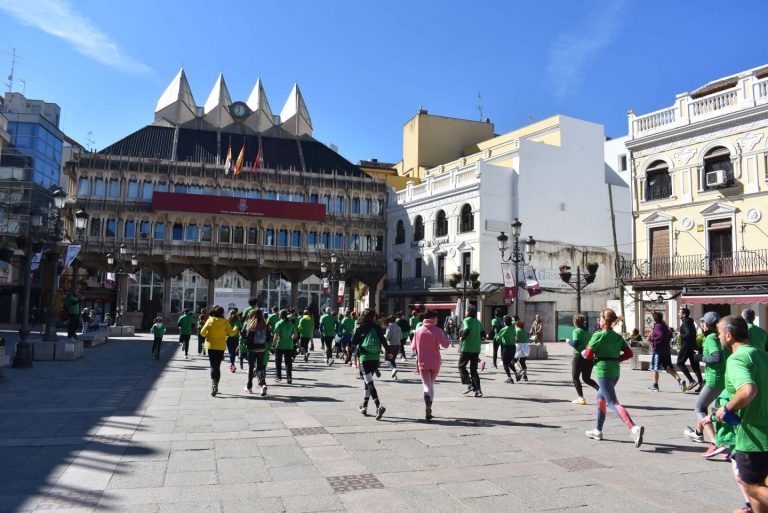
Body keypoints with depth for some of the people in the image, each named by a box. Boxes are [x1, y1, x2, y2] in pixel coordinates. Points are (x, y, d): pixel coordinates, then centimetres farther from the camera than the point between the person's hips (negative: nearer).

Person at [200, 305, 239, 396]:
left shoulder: (209, 321, -7)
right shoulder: (224, 322, -8)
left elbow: (202, 333, -5)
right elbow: (231, 333, -6)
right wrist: (236, 328, 13)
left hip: (211, 346, -1)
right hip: (221, 347, 1)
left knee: (213, 366, 2)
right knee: (217, 366, 12)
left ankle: (214, 384, -17)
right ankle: (215, 386, 15)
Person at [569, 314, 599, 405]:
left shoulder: (577, 331, -10)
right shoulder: (588, 332, 12)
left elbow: (575, 344, -19)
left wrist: (569, 341, -2)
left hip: (579, 356, -7)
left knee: (575, 377, 7)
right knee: (586, 378, 18)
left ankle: (581, 398, 2)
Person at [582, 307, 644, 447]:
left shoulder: (598, 335, -10)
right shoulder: (618, 337, 10)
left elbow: (588, 354, -10)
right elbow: (629, 353, 5)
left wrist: (584, 352, 11)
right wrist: (615, 359, 11)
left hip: (603, 371, -8)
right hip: (615, 371, 8)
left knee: (613, 403, -11)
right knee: (601, 397, 23)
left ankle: (634, 428, -31)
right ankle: (598, 431, 29)